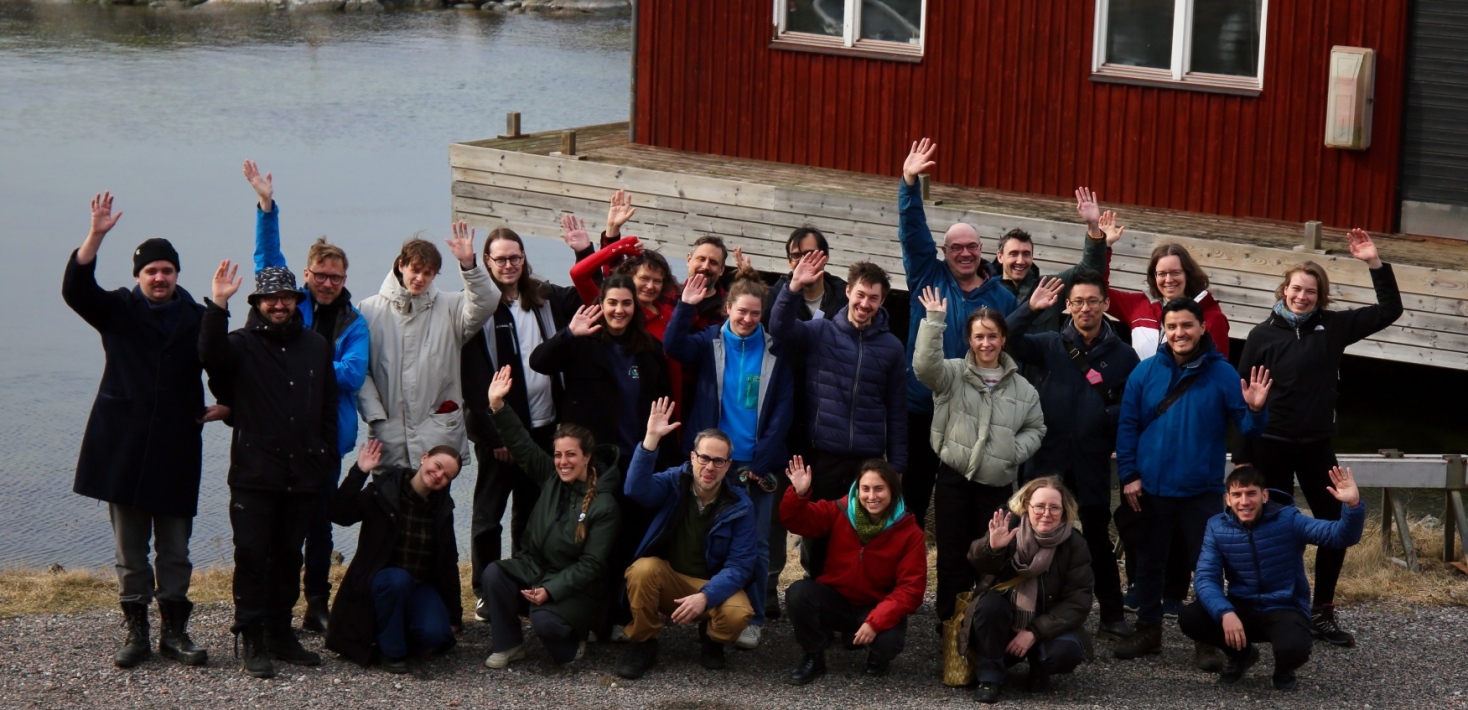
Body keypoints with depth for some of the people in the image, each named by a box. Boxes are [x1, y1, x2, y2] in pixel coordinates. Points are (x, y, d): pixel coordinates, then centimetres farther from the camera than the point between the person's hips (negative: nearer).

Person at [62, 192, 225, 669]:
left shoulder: (198, 319, 6)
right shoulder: (118, 311, 5)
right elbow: (75, 289, -11)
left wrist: (225, 404, -5)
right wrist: (95, 236, -22)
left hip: (177, 449, 0)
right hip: (123, 448, 0)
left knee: (175, 551, 4)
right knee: (129, 551, 4)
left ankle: (174, 632, 11)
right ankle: (136, 633, 10)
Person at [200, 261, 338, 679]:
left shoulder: (316, 346, 13)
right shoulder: (243, 345, 0)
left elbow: (329, 408, 15)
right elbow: (211, 356, -24)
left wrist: (329, 458, 10)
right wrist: (218, 305, -32)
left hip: (303, 474, 4)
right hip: (254, 474, -4)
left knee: (289, 556, 11)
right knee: (252, 556, -5)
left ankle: (280, 634, 20)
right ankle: (252, 642, -1)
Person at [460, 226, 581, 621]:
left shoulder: (546, 299, 8)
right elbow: (473, 378, -13)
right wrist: (494, 433, -17)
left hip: (543, 425, 6)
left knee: (532, 512, 14)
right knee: (489, 513, 3)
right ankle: (486, 593, 9)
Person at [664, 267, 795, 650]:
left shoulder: (774, 352, 4)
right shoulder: (709, 342, 4)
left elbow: (783, 411, 1)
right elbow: (674, 346, -15)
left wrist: (760, 462, -6)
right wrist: (685, 307, -27)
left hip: (758, 466, 0)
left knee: (755, 545, 1)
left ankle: (752, 620, 8)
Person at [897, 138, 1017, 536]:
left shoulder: (1001, 297, 5)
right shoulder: (928, 278, 4)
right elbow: (912, 233, -6)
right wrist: (910, 183, -20)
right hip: (923, 410, 0)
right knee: (912, 498, 4)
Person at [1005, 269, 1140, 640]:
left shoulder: (1123, 355, 2)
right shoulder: (1049, 345, 3)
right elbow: (1006, 342, -9)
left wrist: (1111, 415, -16)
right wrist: (1029, 310, -20)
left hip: (1092, 466, -1)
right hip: (1047, 461, 1)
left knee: (1098, 540, 8)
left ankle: (1112, 616, 15)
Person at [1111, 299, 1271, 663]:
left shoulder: (1222, 374, -4)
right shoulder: (1145, 372, 0)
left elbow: (1247, 427, -5)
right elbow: (1127, 425, 2)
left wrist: (1255, 410, -27)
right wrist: (1128, 475, -4)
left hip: (1202, 490, -2)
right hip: (1151, 488, 2)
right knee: (1149, 562, 12)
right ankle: (1148, 630, 25)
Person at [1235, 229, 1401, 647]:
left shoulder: (1332, 327, 2)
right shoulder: (1263, 335, -4)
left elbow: (1389, 311, 3)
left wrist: (1374, 264, -8)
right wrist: (1242, 455, -5)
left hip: (1317, 445, 3)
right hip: (1271, 445, -2)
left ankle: (1321, 613, 12)